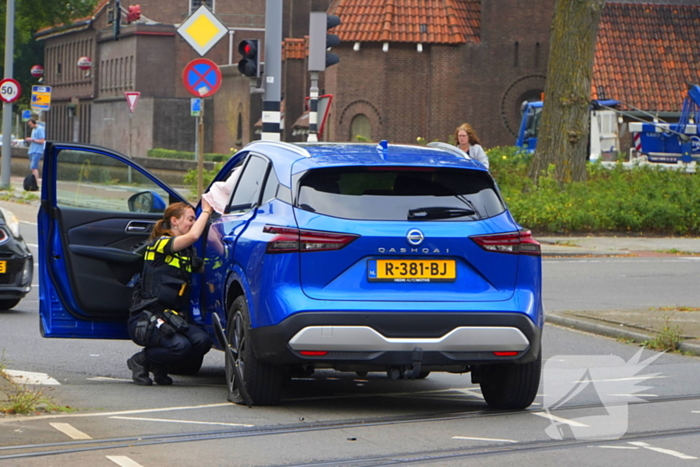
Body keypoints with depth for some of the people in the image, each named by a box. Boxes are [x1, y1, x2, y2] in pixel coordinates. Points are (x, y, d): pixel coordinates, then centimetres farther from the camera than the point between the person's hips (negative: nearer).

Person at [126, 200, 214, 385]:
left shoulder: (187, 252, 20)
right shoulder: (159, 244, -7)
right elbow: (193, 236, -22)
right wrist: (206, 211, -7)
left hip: (172, 317, 8)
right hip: (145, 319, -7)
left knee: (202, 341, -20)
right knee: (180, 345, -32)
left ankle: (158, 365, 6)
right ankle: (141, 361, -1)